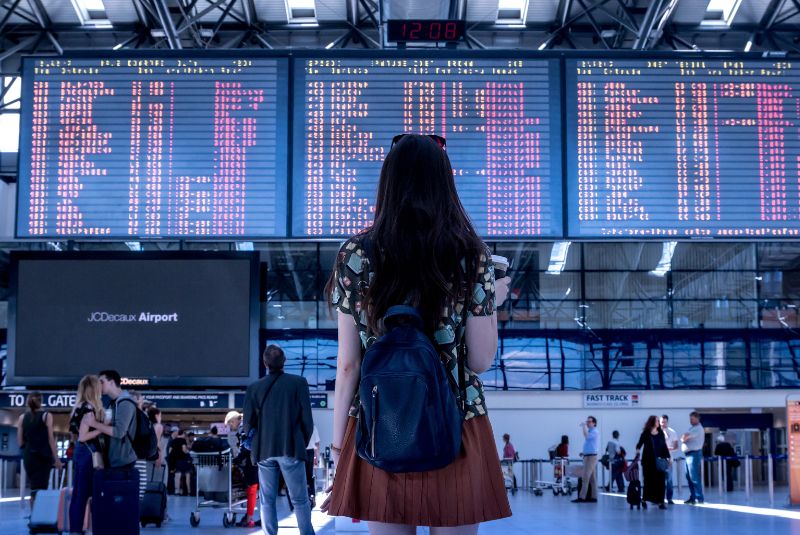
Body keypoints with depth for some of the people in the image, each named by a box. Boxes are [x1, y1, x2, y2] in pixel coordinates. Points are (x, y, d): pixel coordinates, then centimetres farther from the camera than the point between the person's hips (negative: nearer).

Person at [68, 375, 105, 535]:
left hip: (80, 452, 9)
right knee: (84, 494, -4)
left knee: (78, 493, 11)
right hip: (89, 453, -9)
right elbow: (82, 436, -20)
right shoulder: (89, 409, -16)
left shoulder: (81, 407, 11)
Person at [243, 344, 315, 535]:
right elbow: (307, 419, -4)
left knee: (267, 501, 8)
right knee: (300, 500, 5)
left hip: (264, 451, 2)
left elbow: (248, 424, 1)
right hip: (291, 449, -2)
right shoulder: (299, 383, -5)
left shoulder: (254, 388, 1)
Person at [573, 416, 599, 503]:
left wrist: (584, 426, -20)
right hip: (588, 456, 10)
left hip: (591, 457, -10)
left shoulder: (595, 432, -10)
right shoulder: (590, 432, 19)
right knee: (592, 478, 7)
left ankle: (582, 497, -15)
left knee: (585, 477, -13)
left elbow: (586, 436, -30)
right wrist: (584, 452, 16)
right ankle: (593, 497, 7)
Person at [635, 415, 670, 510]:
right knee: (649, 480, 2)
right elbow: (639, 444, -3)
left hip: (660, 461, 3)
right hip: (648, 460, -3)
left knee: (661, 481, -2)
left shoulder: (661, 433, 8)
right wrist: (637, 452, -19)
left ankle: (660, 502, 1)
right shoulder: (646, 433, -2)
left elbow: (664, 446, 11)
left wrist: (668, 457, 7)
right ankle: (644, 500, 19)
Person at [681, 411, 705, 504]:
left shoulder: (698, 428, -11)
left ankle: (699, 498, -10)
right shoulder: (693, 428, 21)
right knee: (689, 477, 11)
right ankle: (692, 497, 16)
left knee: (695, 477, -11)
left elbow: (684, 437, -17)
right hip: (689, 454, 10)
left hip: (694, 454, -10)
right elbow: (683, 438, 17)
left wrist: (684, 438, 4)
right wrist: (684, 438, -3)